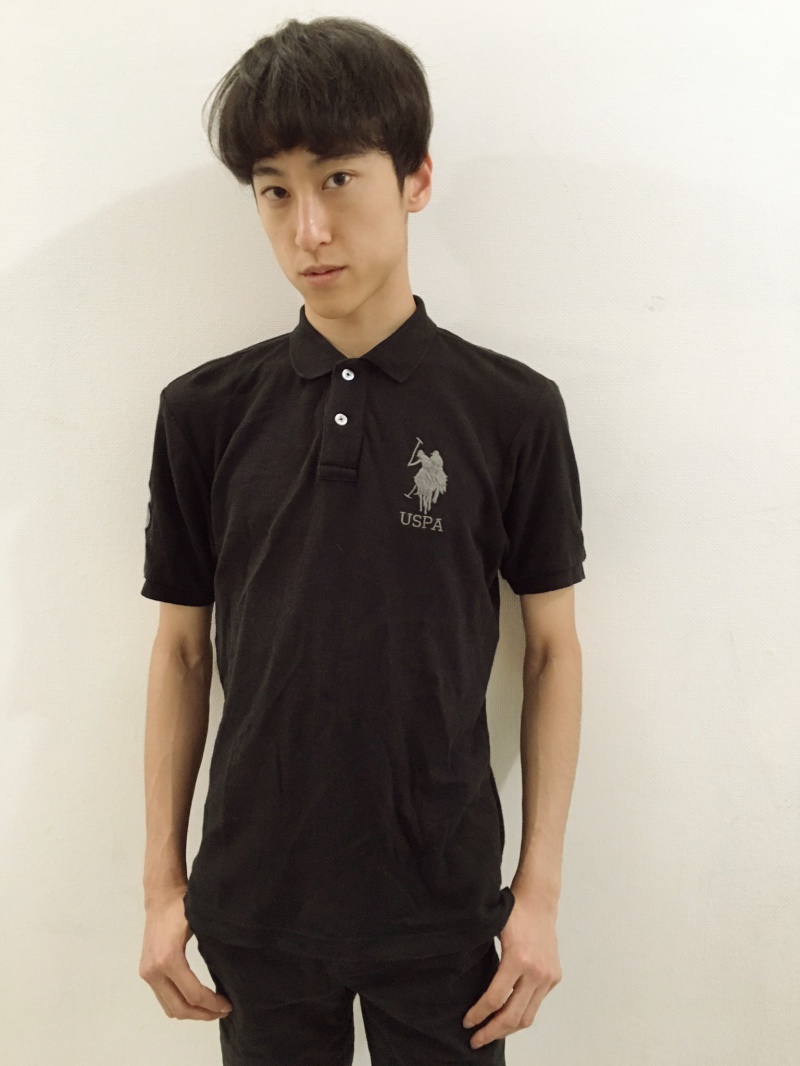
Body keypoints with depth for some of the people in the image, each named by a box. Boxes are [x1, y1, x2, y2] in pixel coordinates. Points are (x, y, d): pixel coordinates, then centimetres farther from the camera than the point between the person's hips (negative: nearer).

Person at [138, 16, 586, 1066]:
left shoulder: (513, 410, -7)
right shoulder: (205, 411, -3)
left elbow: (552, 650, -2)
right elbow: (183, 647, 3)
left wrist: (541, 892, -3)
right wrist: (164, 882, 3)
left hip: (443, 903, -1)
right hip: (254, 904, 1)